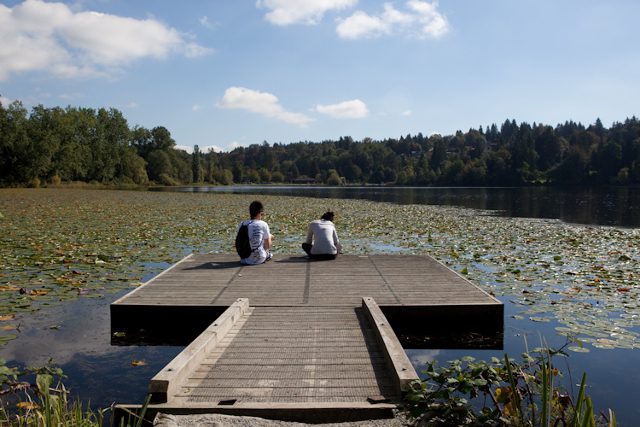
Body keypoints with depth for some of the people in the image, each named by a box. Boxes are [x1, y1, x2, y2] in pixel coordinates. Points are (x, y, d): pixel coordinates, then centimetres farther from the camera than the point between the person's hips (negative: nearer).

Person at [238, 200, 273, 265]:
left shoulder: (242, 224, -2)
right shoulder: (263, 225, -14)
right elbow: (268, 246, -8)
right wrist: (269, 237, 15)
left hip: (244, 259, 5)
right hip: (259, 259, -5)